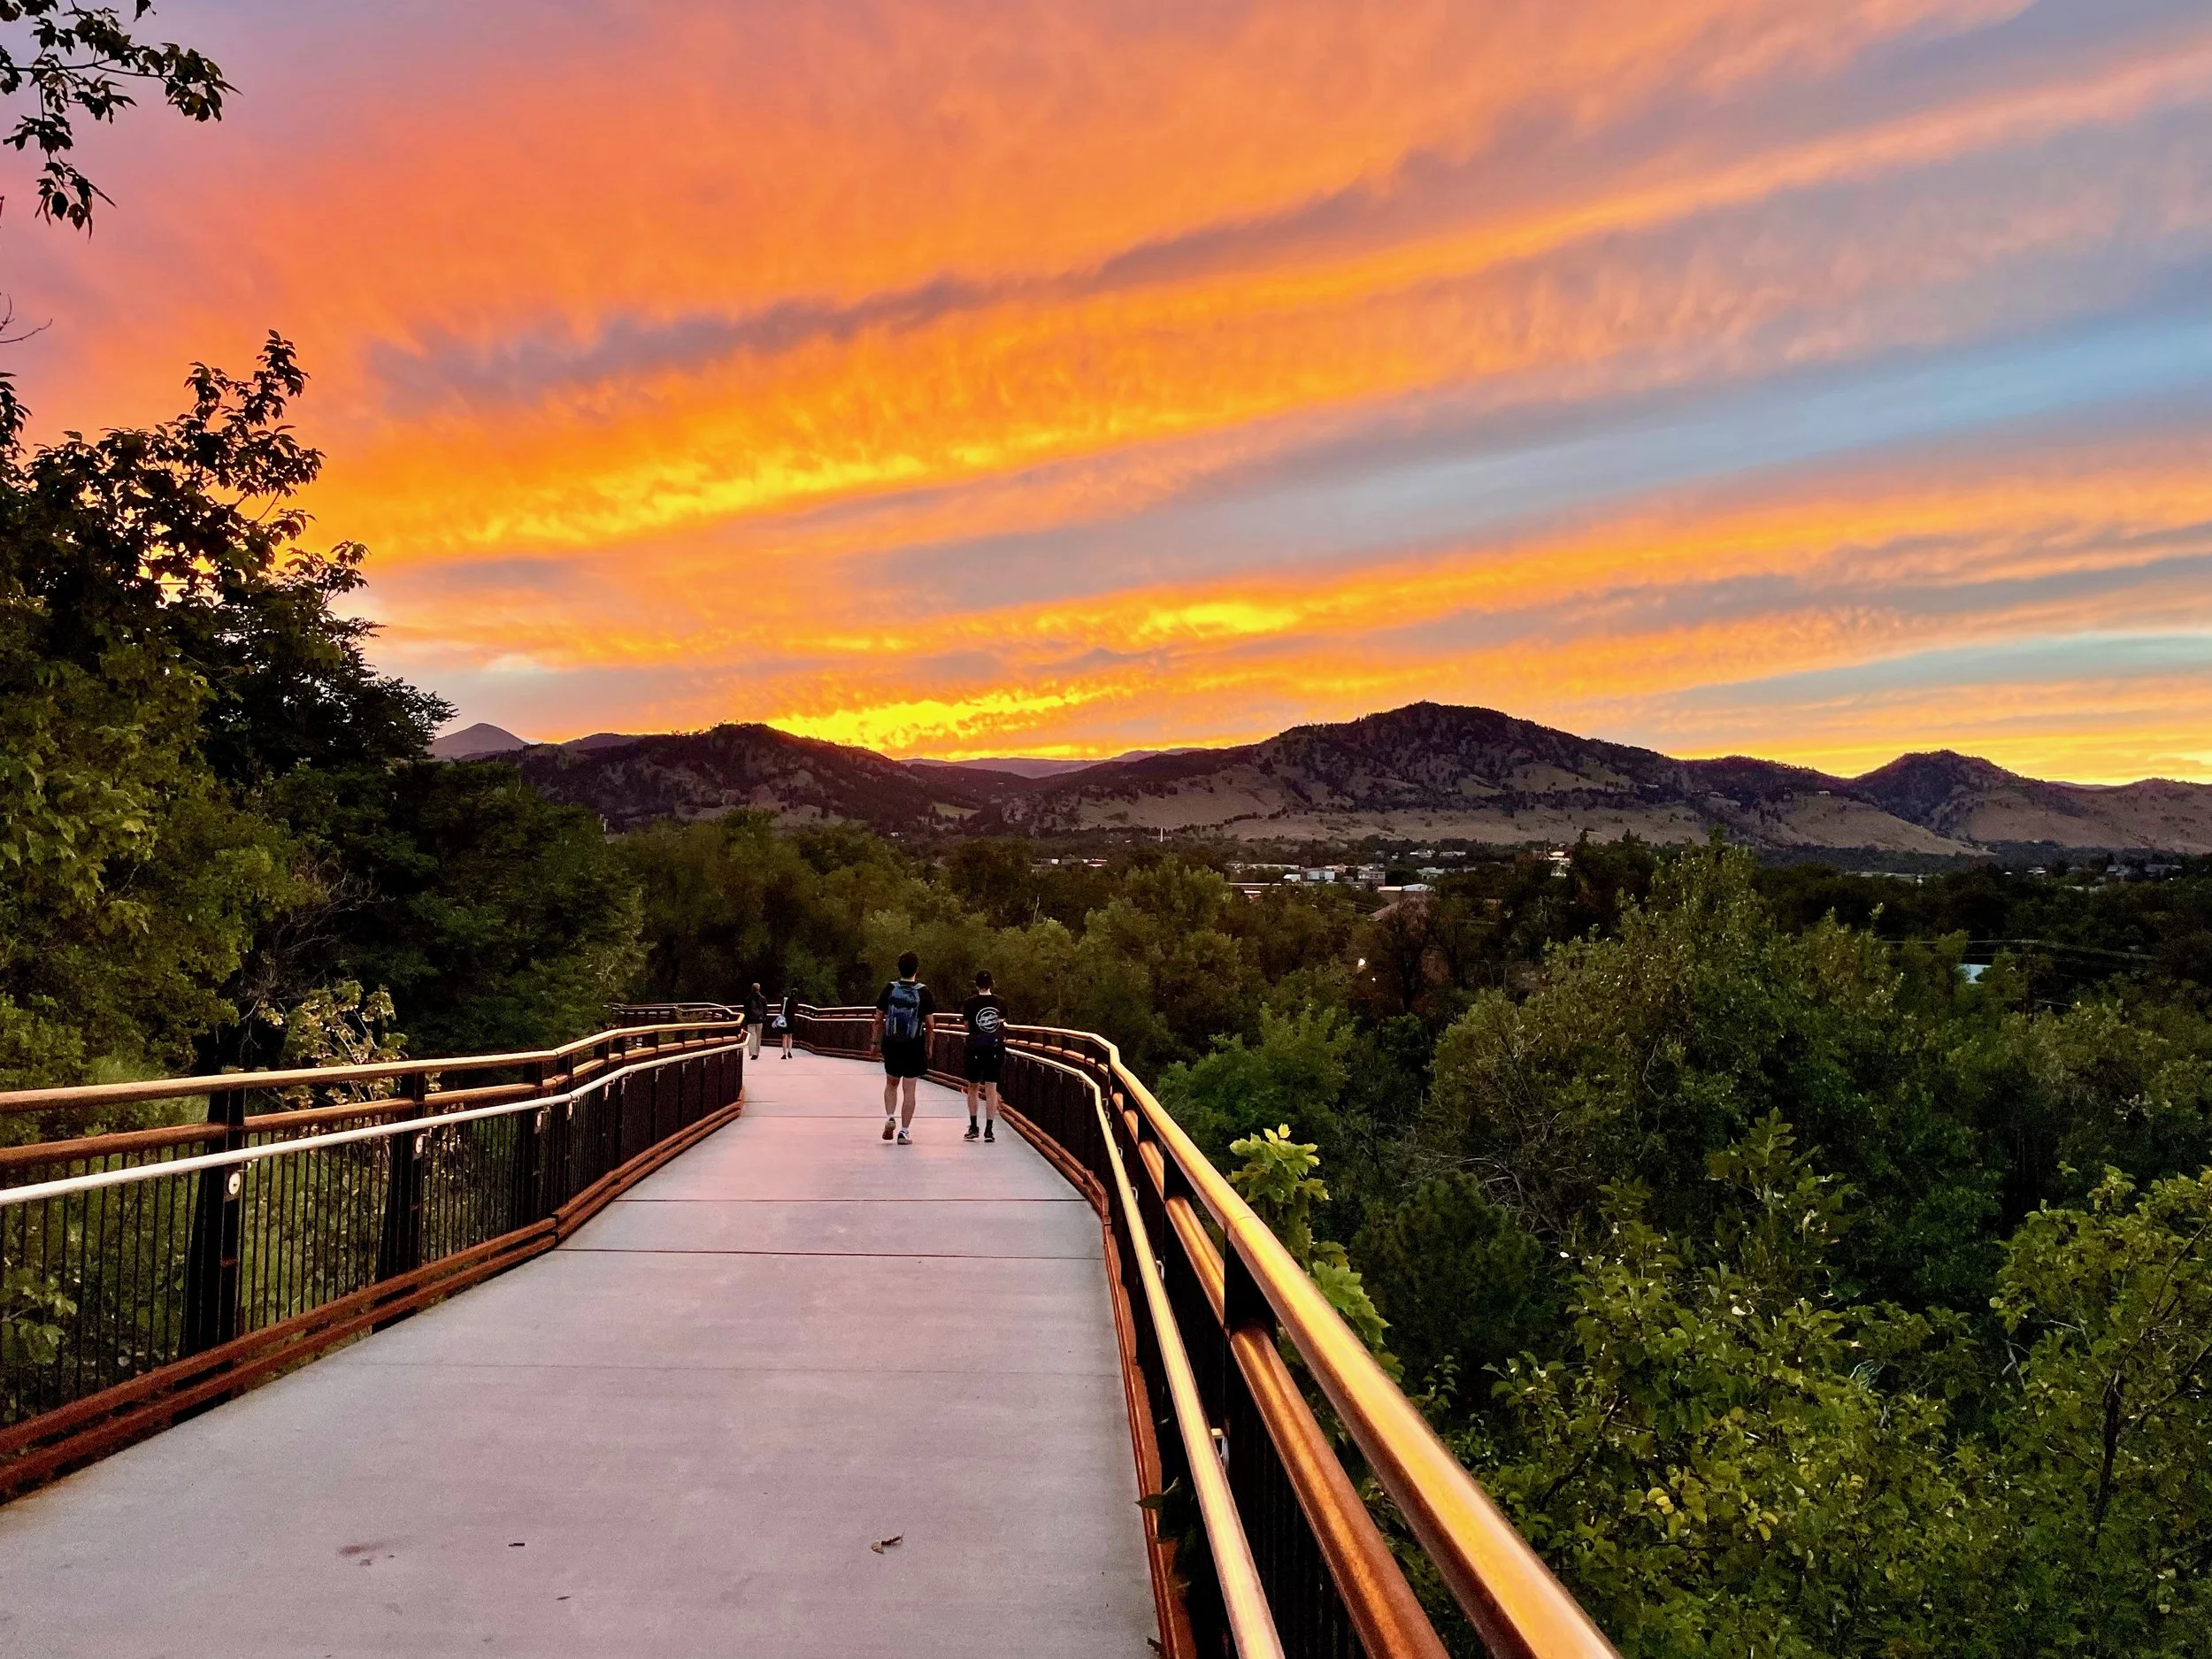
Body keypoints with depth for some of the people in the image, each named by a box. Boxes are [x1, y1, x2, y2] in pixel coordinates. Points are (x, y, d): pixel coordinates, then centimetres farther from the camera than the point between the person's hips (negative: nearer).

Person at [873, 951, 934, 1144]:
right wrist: (929, 1047, 7)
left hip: (891, 1044, 2)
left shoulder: (889, 989, -3)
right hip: (914, 1046, -2)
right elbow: (929, 1024, -4)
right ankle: (905, 1131, 4)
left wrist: (876, 1043, 12)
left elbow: (879, 1020, 1)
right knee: (909, 1089, 3)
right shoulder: (923, 992, -7)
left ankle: (890, 1118, 4)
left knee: (891, 1083, 22)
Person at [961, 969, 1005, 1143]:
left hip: (975, 1048, -1)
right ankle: (989, 1129, -1)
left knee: (973, 1087, 14)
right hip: (995, 1048, 1)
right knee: (991, 1089, 2)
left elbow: (968, 1027, -2)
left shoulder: (970, 1003, -6)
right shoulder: (1000, 1002, 1)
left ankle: (973, 1127, 17)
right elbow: (1003, 1023, 5)